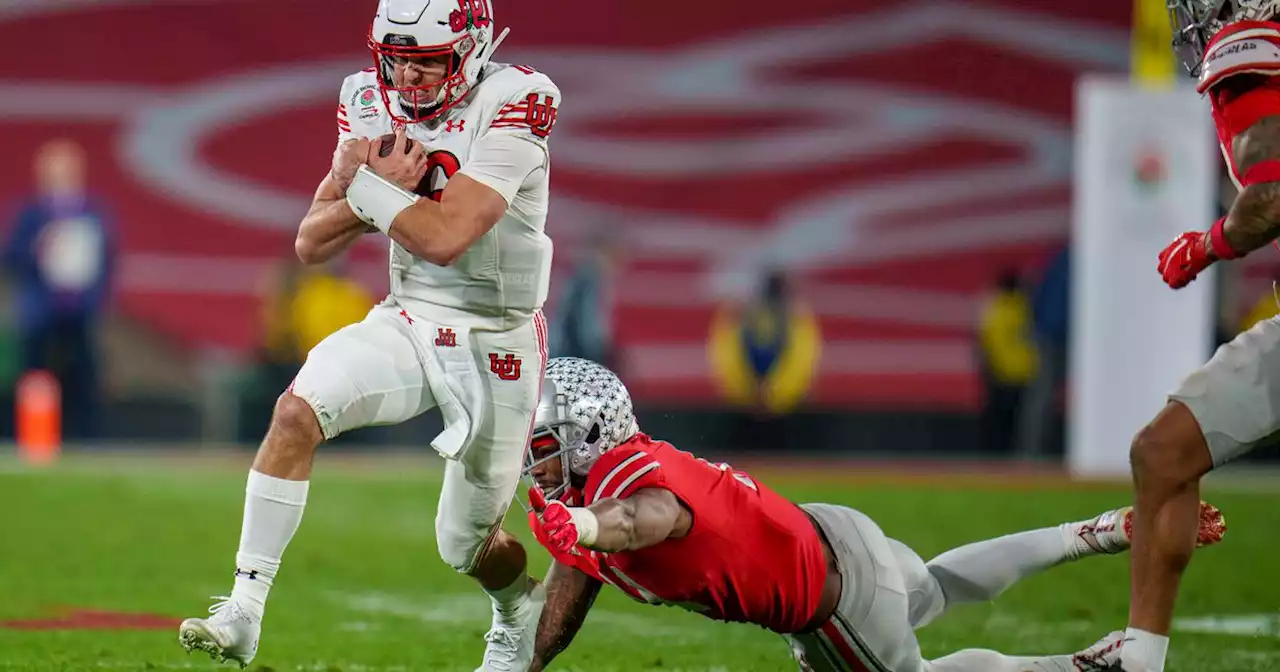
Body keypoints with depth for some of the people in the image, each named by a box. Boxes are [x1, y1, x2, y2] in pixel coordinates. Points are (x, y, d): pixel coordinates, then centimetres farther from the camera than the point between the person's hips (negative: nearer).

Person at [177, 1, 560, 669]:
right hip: (408, 321, 4)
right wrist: (380, 188, -18)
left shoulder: (511, 105, -19)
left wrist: (365, 184, -19)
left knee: (468, 545, 10)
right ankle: (243, 612, -22)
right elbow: (311, 243, -1)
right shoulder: (372, 103, -1)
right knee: (298, 409, -24)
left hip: (496, 344, -4)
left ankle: (521, 613, 47)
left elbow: (446, 237, -29)